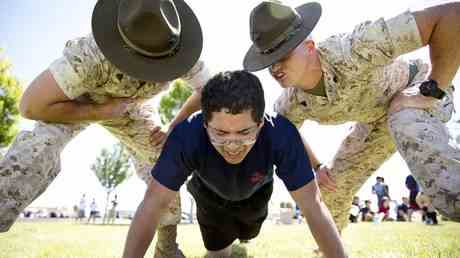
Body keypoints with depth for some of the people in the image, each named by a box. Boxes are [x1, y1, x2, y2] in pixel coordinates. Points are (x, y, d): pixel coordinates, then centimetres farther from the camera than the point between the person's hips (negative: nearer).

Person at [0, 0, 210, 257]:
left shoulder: (183, 50, -32)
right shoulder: (92, 54, -43)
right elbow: (32, 106, -34)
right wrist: (101, 112, -28)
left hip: (132, 106, 4)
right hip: (74, 102, -3)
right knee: (33, 157, -28)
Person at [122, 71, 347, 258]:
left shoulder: (281, 134, -44)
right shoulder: (186, 136, -44)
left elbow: (313, 206, -39)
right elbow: (153, 205, -38)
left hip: (255, 192, 1)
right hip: (211, 193, -1)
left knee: (246, 235, 28)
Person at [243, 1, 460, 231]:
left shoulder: (351, 49, -41)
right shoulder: (289, 106, -21)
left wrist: (433, 90, -35)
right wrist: (314, 168, -4)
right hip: (376, 120, 5)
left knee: (407, 126, -41)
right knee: (334, 186, 8)